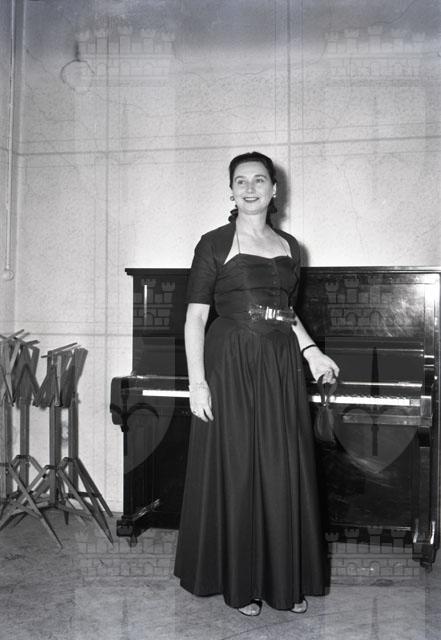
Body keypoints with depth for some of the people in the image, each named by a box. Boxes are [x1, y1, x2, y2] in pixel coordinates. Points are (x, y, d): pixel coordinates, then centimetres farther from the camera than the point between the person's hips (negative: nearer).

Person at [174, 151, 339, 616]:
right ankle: (239, 582, 18)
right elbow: (195, 317, -6)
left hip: (280, 368, 5)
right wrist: (197, 382, -13)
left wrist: (311, 351, 8)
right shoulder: (215, 243, -3)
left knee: (284, 472, 7)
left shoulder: (289, 247, 13)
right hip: (230, 366, -4)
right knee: (234, 472, 2)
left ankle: (286, 580, 23)